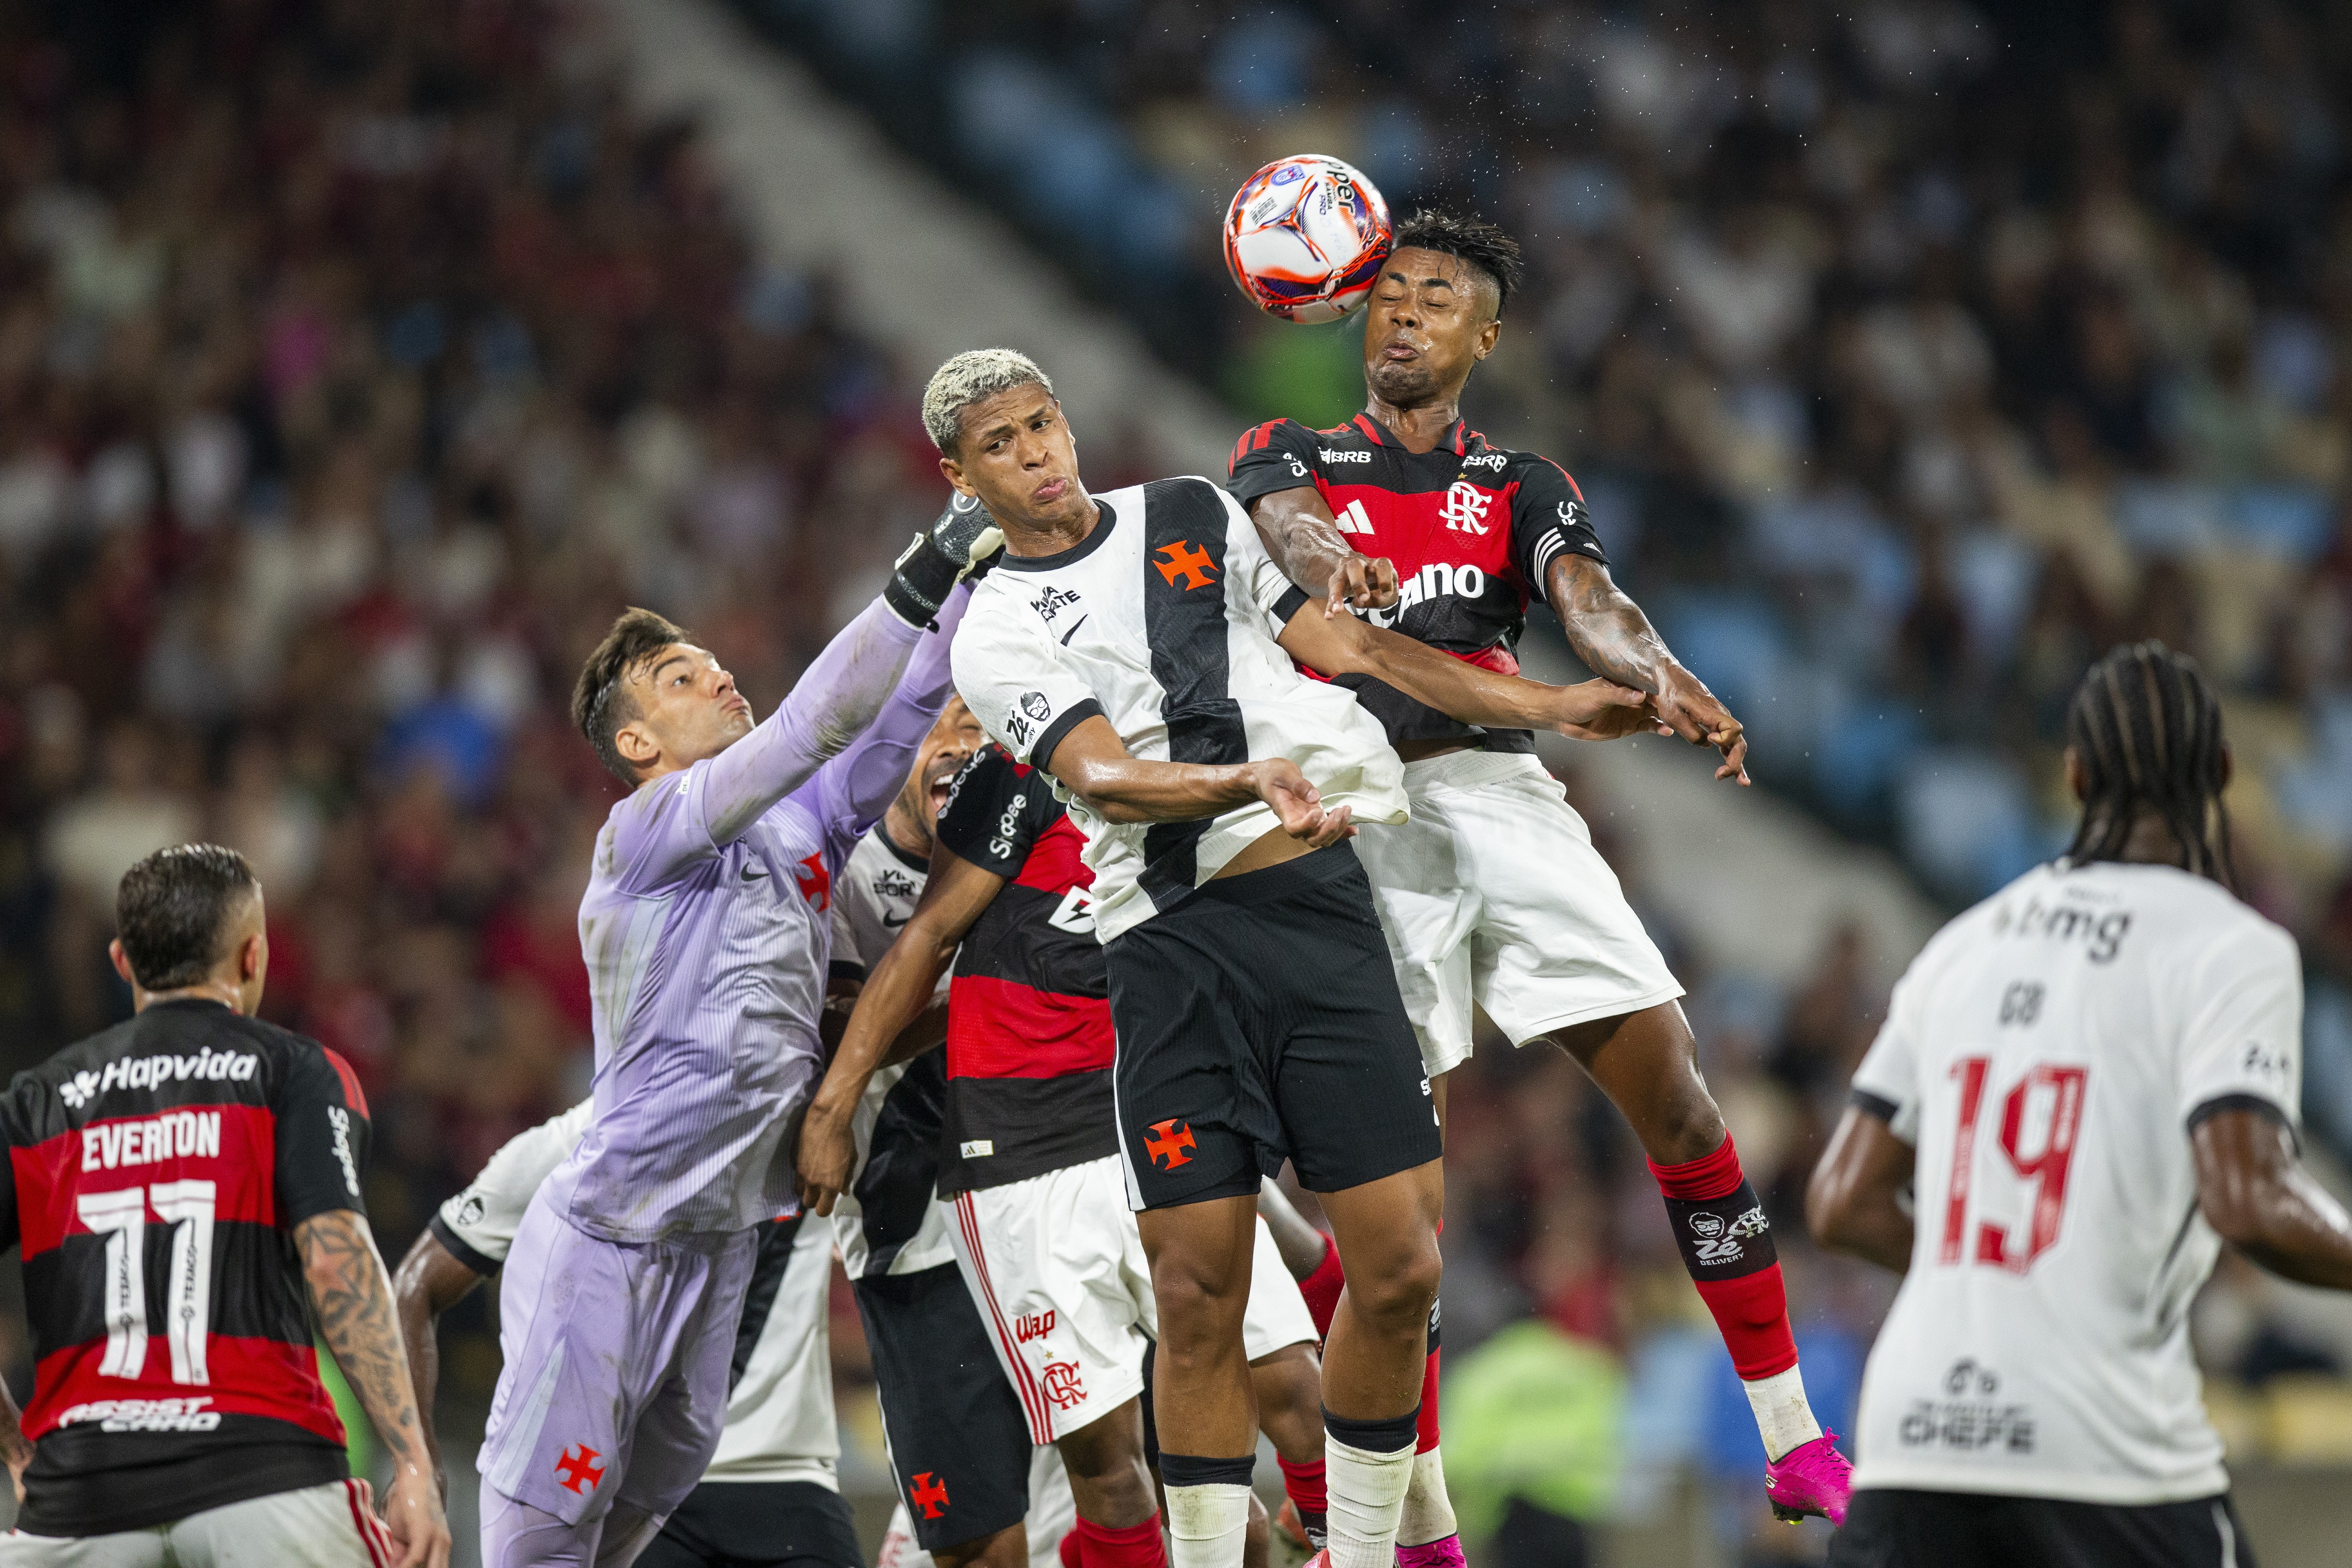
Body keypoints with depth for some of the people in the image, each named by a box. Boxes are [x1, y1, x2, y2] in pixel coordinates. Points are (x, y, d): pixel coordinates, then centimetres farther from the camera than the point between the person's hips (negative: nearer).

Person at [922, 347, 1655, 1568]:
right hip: (1176, 944, -3)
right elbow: (1106, 778, -10)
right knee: (1199, 1297, -7)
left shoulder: (1192, 515, 18)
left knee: (1399, 1264, -4)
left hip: (1318, 899, 3)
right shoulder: (996, 636, 5)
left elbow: (1342, 644, 22)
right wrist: (1250, 781, -29)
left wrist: (1548, 709, 21)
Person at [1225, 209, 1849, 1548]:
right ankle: (1423, 1525, 4)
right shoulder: (1292, 456, 14)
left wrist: (1665, 679, -27)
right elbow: (1289, 520, -12)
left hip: (1503, 794, 2)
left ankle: (1794, 1439, -1)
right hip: (1366, 819, -2)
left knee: (1673, 1087, -8)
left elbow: (1588, 599, -4)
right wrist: (1328, 558, -38)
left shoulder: (1519, 487, 17)